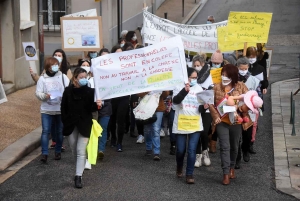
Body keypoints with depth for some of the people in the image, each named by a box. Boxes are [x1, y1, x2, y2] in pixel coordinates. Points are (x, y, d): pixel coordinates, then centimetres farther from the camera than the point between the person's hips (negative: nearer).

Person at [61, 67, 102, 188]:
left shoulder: (90, 91, -9)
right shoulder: (68, 91, -3)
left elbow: (91, 108, -7)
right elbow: (63, 108, 3)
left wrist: (97, 105, -28)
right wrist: (65, 121, -2)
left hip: (84, 125, -3)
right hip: (71, 124, 3)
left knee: (81, 151, -6)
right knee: (74, 150, 18)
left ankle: (78, 176, -6)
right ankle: (82, 165, 43)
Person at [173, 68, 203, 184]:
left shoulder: (199, 88, 6)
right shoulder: (179, 87, -3)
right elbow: (175, 100, -21)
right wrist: (185, 91, -36)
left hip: (195, 124, 2)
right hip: (181, 123, -1)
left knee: (192, 150, -4)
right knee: (180, 150, 6)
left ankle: (189, 174, 5)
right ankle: (179, 168, 35)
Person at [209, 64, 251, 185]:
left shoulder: (240, 86, -2)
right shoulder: (217, 87, 0)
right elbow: (211, 103, 1)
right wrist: (216, 116, -11)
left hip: (236, 121, 1)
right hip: (222, 122, -1)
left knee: (234, 147, 15)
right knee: (225, 147, -7)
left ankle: (232, 168, 36)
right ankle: (226, 173, -4)